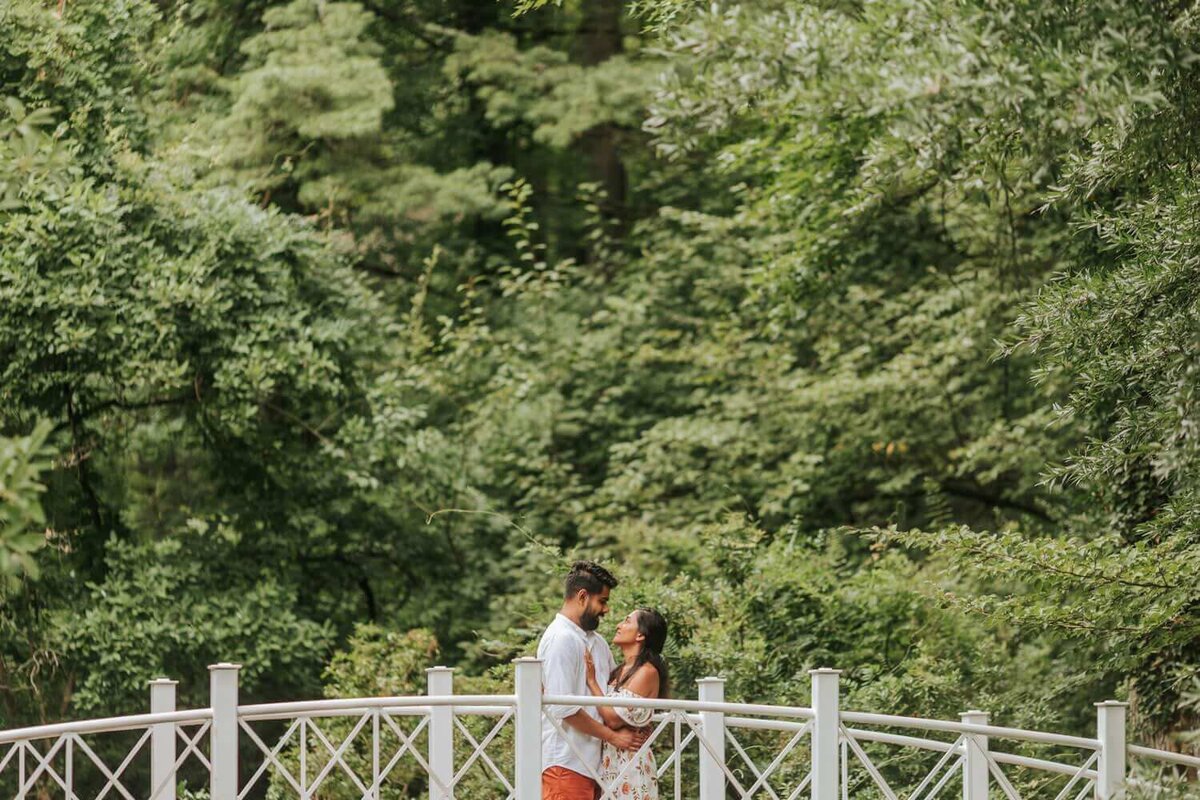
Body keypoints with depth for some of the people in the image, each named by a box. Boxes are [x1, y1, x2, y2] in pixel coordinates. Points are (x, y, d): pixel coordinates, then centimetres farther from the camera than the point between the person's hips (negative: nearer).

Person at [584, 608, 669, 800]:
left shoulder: (647, 672, -11)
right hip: (610, 759, 8)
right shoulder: (621, 670, 15)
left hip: (630, 763, -8)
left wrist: (591, 681, -10)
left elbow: (615, 719, -16)